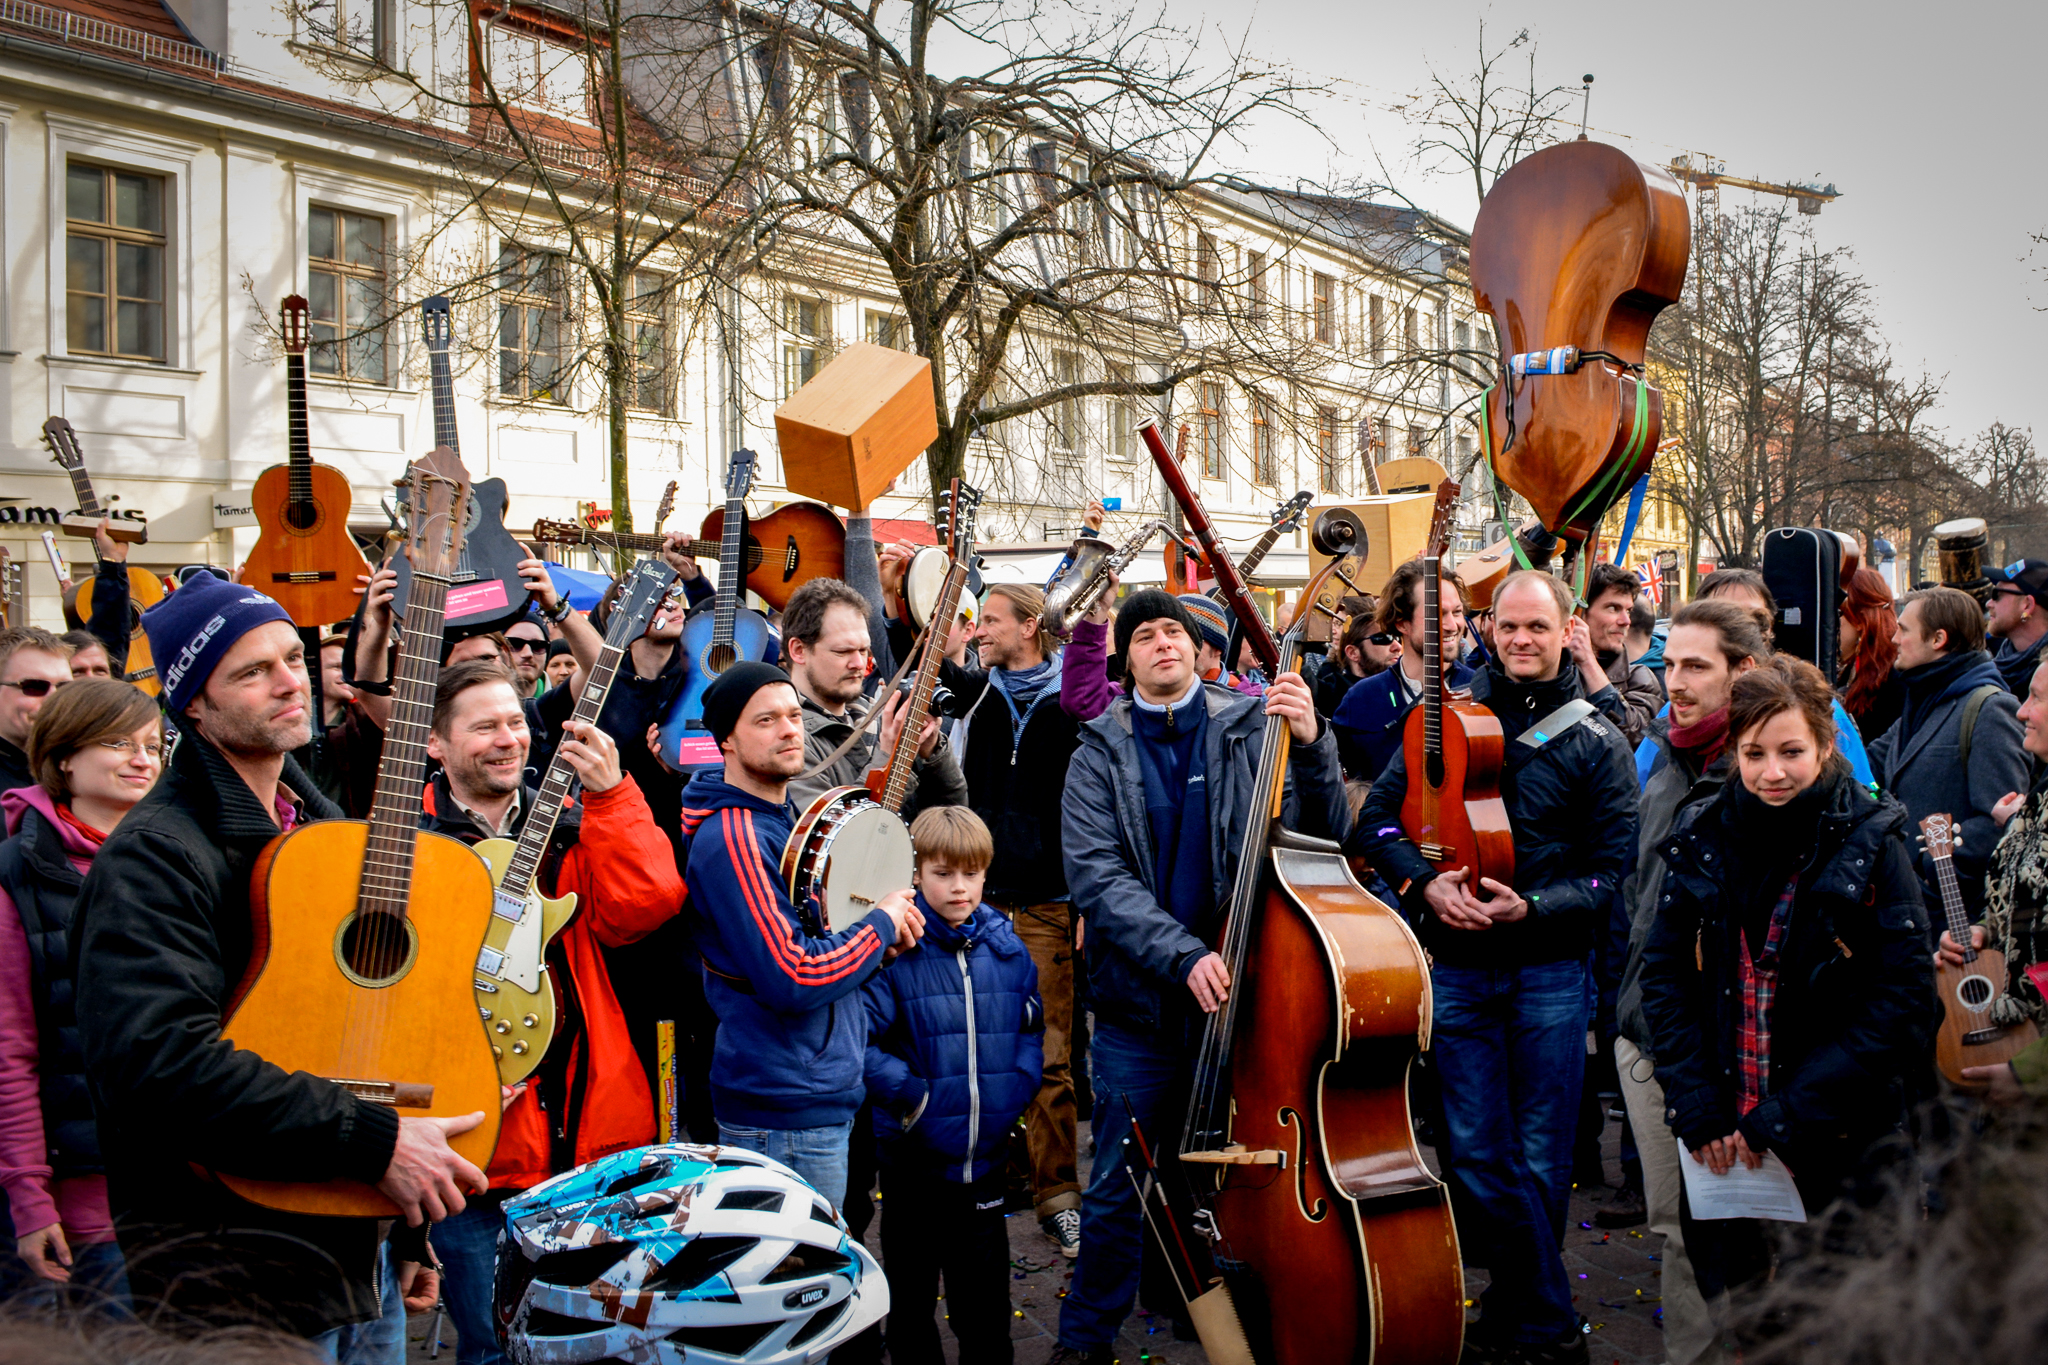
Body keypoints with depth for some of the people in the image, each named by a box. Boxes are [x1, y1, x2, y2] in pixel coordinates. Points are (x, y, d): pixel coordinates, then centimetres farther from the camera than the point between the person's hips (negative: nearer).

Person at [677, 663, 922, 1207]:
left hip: (827, 1089, 10)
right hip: (786, 1115, -10)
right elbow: (793, 979, -26)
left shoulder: (785, 817, 11)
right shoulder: (734, 838, -20)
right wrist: (882, 924, -12)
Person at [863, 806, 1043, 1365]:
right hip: (914, 1156, -3)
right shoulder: (893, 948, -13)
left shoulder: (1005, 945, 2)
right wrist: (911, 1098, -17)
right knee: (912, 1286, 14)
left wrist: (1016, 1091, 0)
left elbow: (1031, 1026, 13)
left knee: (986, 1292, 17)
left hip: (987, 1152, 3)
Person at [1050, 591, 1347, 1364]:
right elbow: (1096, 873, -11)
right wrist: (1183, 955, -24)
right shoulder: (1102, 754, 0)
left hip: (1240, 989, 1)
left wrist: (1312, 745, -19)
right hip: (1141, 1002, 0)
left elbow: (1328, 836, -2)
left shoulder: (1252, 730, 1)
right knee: (1117, 1189, 7)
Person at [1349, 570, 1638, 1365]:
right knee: (1474, 1153, 5)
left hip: (1550, 972, -2)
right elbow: (1377, 821, 6)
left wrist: (1533, 907, -17)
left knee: (1539, 1161, 4)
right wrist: (1425, 883, -12)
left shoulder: (1596, 743, 0)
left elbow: (1615, 871, -2)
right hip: (1456, 965, 2)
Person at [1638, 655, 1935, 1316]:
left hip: (1837, 1139, -2)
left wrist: (1785, 1115, -16)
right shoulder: (1701, 839, 0)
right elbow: (1664, 976, 3)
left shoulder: (1871, 845, -9)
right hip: (1718, 1140, 3)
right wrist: (1695, 1108, -8)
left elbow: (1902, 1007, -12)